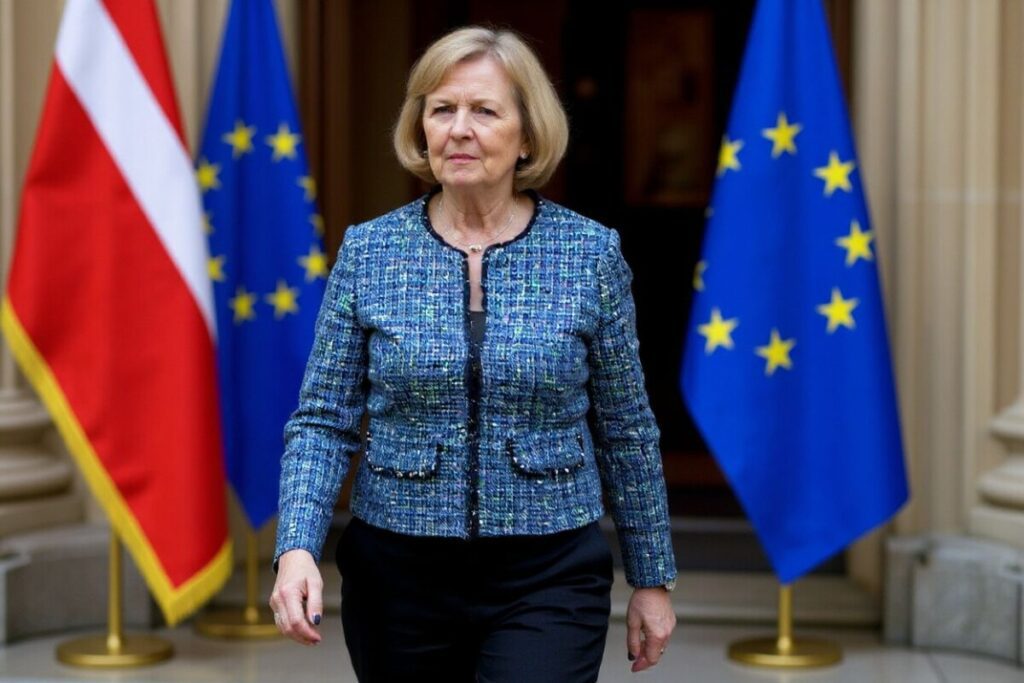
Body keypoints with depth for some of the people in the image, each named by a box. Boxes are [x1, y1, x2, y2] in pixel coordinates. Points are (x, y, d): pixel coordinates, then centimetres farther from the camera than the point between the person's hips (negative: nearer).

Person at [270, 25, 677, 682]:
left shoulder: (591, 253, -3)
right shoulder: (368, 252, -1)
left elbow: (626, 430, 4)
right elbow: (323, 421, -1)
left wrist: (653, 578, 8)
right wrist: (297, 548, -17)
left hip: (547, 580, -2)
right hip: (399, 577, 2)